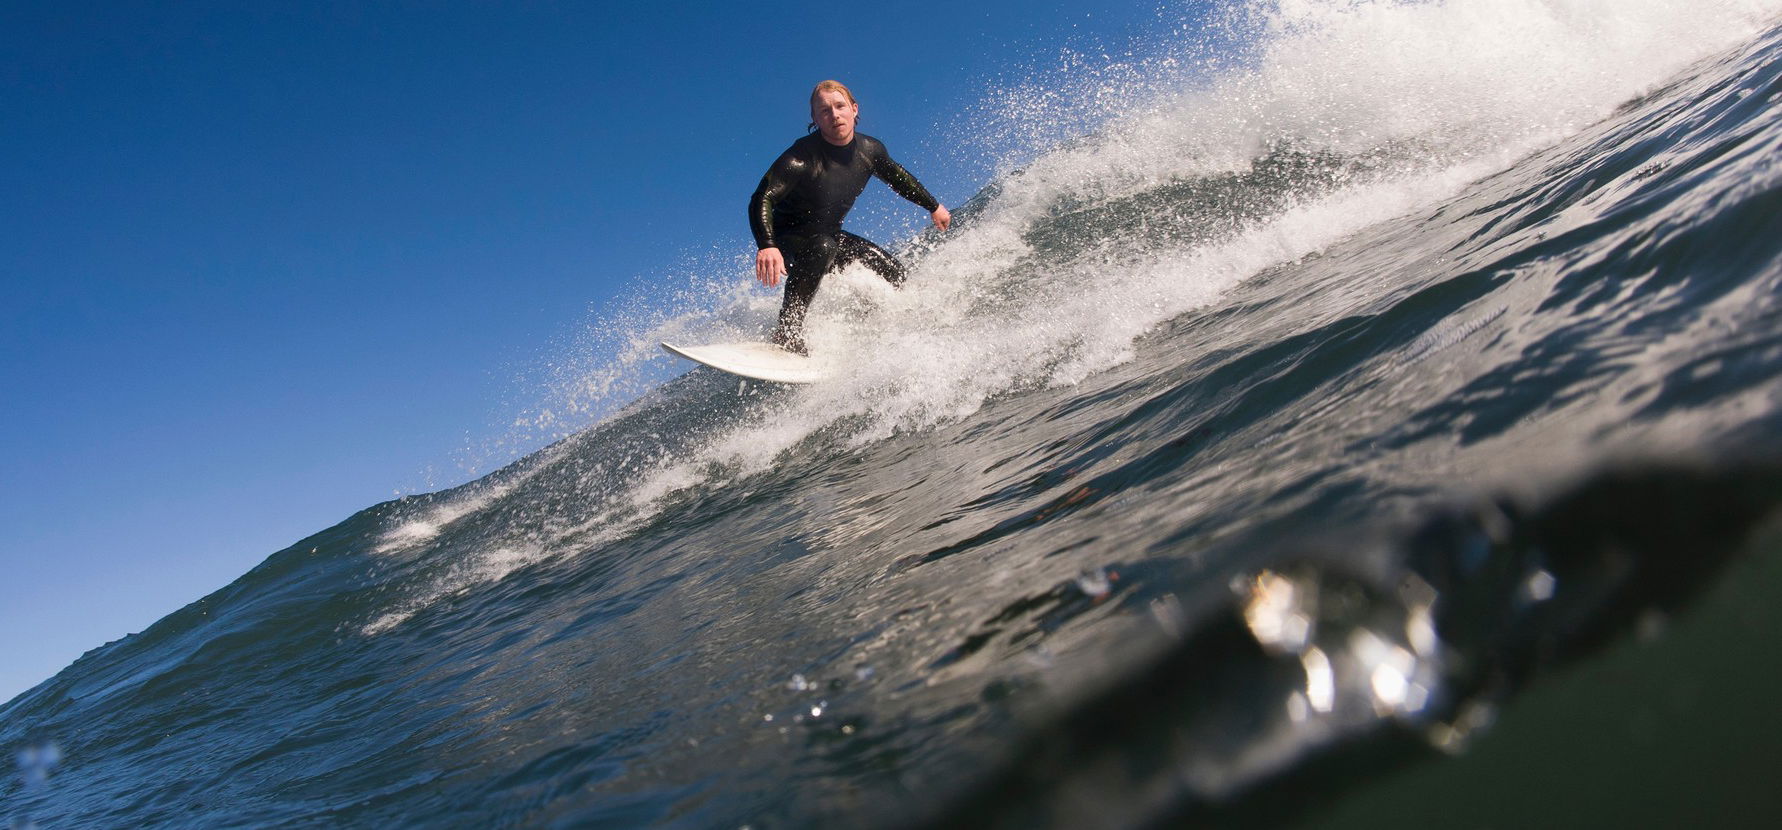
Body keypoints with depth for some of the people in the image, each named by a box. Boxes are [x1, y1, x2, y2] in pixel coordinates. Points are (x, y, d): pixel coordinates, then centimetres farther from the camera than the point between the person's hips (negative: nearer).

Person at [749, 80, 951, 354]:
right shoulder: (802, 157, -28)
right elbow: (762, 200, -36)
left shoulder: (869, 150, -8)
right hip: (786, 240, -7)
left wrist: (933, 206, 24)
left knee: (894, 275, -2)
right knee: (822, 247, -40)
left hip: (828, 236, 7)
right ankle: (787, 331, -35)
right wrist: (766, 246, -53)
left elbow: (897, 176, 14)